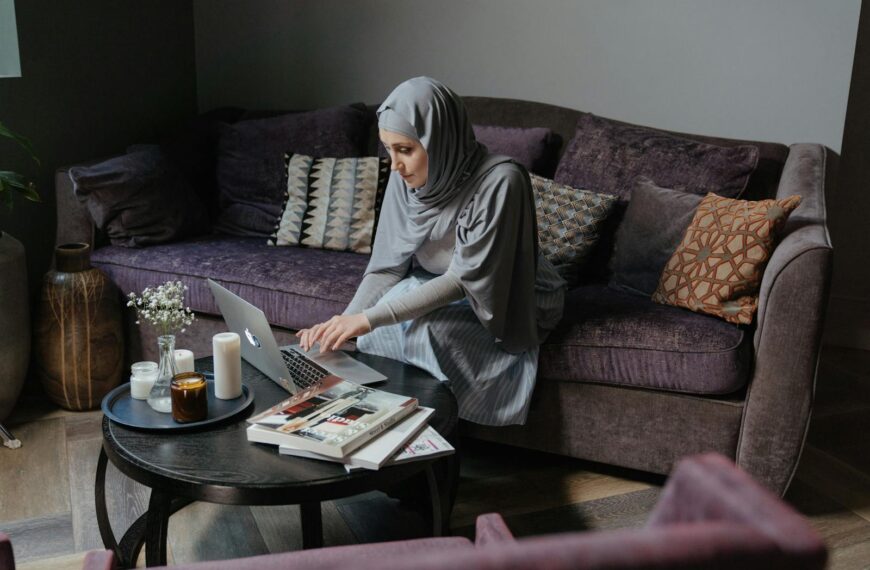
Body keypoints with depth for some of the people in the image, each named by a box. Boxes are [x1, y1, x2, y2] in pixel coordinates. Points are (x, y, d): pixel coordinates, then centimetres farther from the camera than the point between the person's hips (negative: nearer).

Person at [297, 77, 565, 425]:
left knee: (418, 328, -29)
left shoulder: (500, 181, -29)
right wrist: (343, 323, -25)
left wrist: (370, 318, -35)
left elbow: (463, 279, -29)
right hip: (437, 287, 5)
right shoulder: (406, 177, -12)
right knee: (382, 327, -24)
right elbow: (387, 266, -9)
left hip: (504, 304, -4)